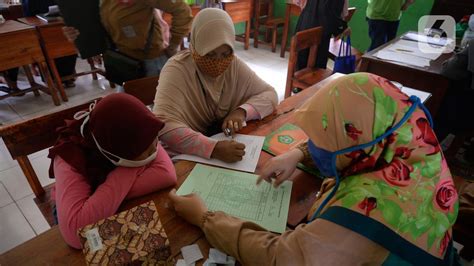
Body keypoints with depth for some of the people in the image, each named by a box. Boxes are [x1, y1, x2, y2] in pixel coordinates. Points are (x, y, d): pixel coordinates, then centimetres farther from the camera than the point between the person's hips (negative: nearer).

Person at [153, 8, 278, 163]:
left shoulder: (234, 65, -5)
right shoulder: (176, 70, -20)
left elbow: (269, 94, 0)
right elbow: (163, 126, -31)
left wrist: (242, 111, -19)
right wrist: (213, 149, -41)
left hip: (227, 143, 5)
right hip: (186, 156, -4)